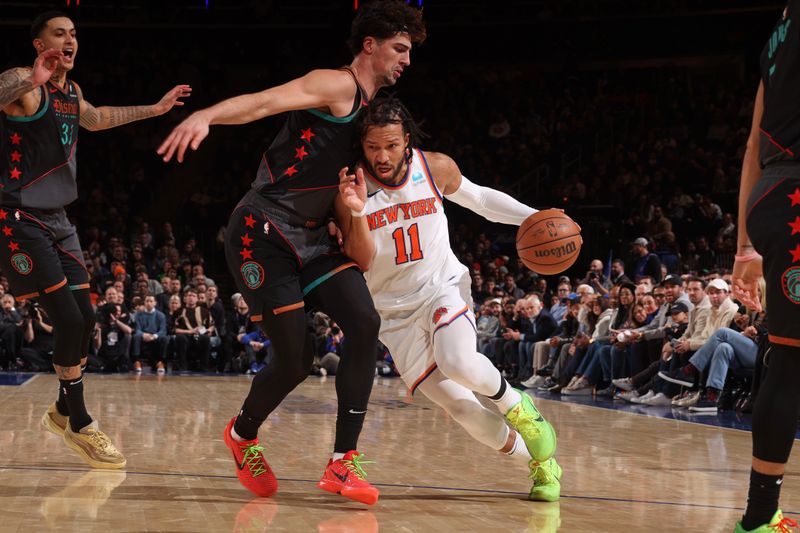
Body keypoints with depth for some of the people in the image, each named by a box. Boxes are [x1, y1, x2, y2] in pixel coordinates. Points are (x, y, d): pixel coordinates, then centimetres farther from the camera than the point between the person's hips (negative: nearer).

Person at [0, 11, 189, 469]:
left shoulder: (72, 92, 12)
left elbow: (95, 119, 34)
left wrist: (155, 109, 35)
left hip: (58, 220, 8)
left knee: (85, 319, 7)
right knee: (69, 319, -12)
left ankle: (63, 412, 25)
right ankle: (80, 425, 0)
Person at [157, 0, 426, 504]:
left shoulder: (374, 108, 17)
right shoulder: (337, 86, -10)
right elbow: (262, 102, -26)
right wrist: (205, 116, -44)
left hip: (312, 237, 8)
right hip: (264, 233, -8)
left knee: (365, 324, -14)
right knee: (295, 359, -7)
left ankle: (343, 462, -10)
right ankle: (243, 434, 25)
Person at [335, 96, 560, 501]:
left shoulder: (436, 168, -9)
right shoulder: (351, 187, -13)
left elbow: (479, 199, 11)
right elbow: (362, 262, -17)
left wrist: (535, 218, 1)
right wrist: (357, 213, -34)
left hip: (443, 288, 0)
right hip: (394, 310, 1)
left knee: (458, 362, -34)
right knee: (460, 407, -10)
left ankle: (516, 405, -1)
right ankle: (539, 461, 13)